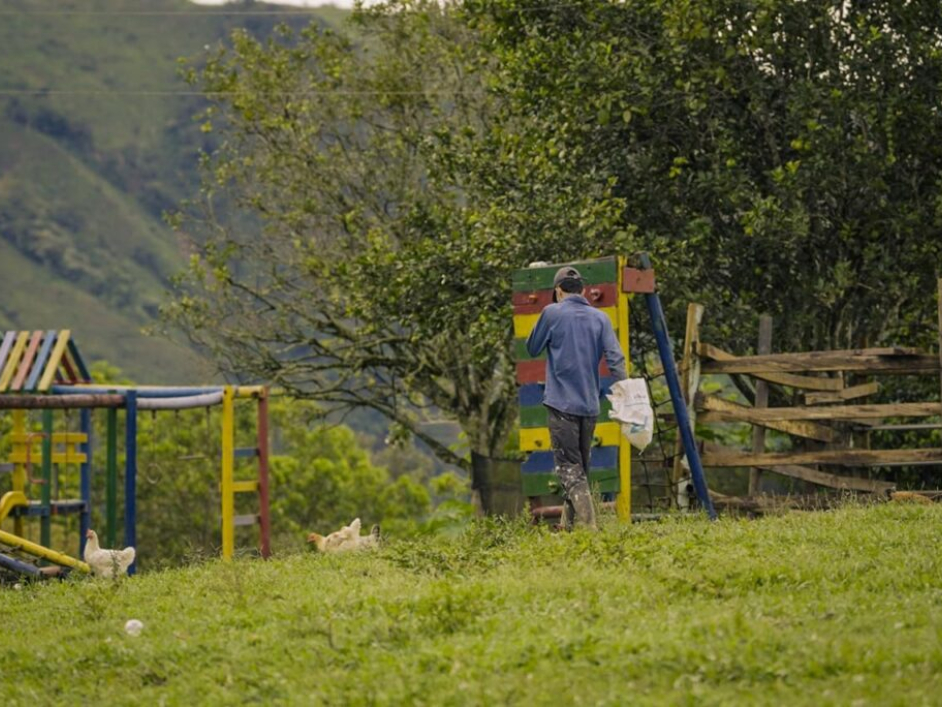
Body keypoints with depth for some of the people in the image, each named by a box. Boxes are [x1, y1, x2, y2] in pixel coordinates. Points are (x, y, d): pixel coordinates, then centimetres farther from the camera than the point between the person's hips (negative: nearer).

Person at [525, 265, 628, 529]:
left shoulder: (552, 313, -4)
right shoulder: (600, 317, 6)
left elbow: (532, 349, 8)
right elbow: (615, 358, -3)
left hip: (562, 403, -5)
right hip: (590, 405, 5)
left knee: (569, 467, -7)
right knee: (581, 467, 17)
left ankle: (587, 524, -22)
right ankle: (569, 524, 23)